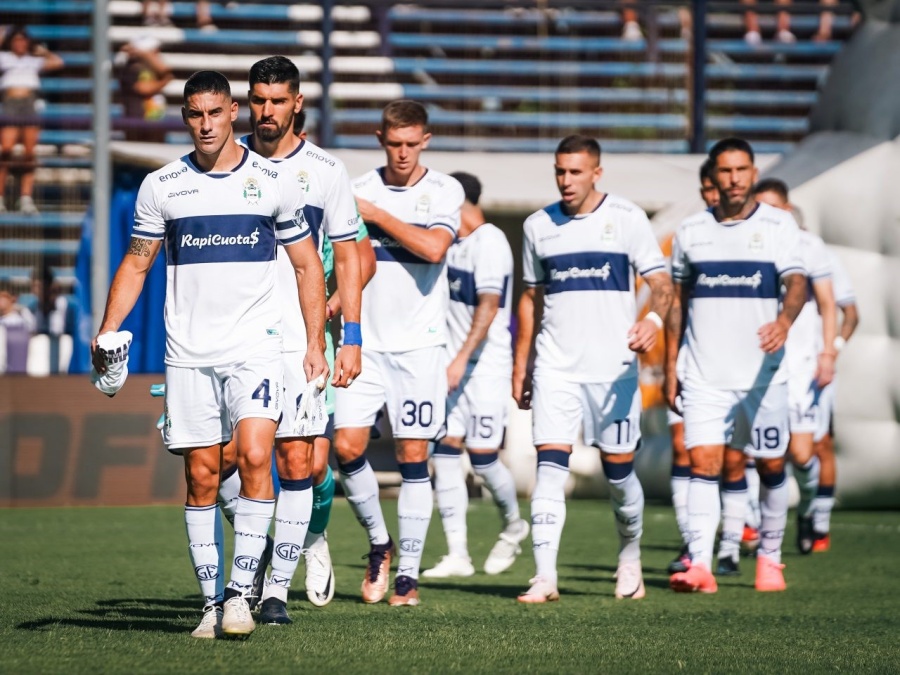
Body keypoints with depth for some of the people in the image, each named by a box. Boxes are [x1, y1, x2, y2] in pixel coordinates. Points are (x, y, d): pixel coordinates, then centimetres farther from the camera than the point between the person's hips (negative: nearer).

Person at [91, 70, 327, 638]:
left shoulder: (273, 181, 2)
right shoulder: (161, 187, 5)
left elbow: (308, 267, 9)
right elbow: (137, 263, 13)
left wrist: (316, 344, 3)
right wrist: (107, 332, 0)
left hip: (256, 348, -2)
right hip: (188, 352, 2)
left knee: (255, 457, -18)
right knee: (201, 475, 1)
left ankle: (241, 592, -14)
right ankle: (212, 603, 7)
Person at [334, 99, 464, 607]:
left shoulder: (444, 191, 0)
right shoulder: (358, 191, 8)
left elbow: (433, 247, -17)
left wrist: (378, 215, -10)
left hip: (419, 342, -2)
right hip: (363, 340, 2)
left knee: (414, 457, -2)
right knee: (347, 447, -8)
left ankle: (408, 573, 5)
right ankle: (379, 543, 15)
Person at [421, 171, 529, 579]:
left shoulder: (489, 242, -13)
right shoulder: (454, 243, 13)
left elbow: (488, 306, -21)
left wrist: (461, 358, -27)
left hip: (486, 365, -8)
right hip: (452, 364, 8)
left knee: (482, 457, -4)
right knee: (445, 453, -2)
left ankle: (513, 526, 24)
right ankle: (457, 554, -1)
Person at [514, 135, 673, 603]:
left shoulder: (626, 218, -1)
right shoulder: (538, 226, 9)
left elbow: (660, 282, -4)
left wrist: (653, 318, -27)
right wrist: (519, 369, 16)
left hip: (613, 366, -2)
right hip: (556, 367, 2)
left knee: (618, 468, 5)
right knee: (550, 465, -11)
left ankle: (630, 556, 31)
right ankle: (545, 577, -16)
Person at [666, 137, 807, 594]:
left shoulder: (778, 225, 0)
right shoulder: (691, 231, 8)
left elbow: (796, 281, -12)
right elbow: (678, 299, 15)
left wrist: (785, 320, -34)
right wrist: (670, 366, 10)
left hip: (763, 372, -1)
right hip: (704, 373, 1)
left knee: (770, 465, 7)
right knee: (703, 462, -11)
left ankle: (770, 557, 25)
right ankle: (700, 565, -19)